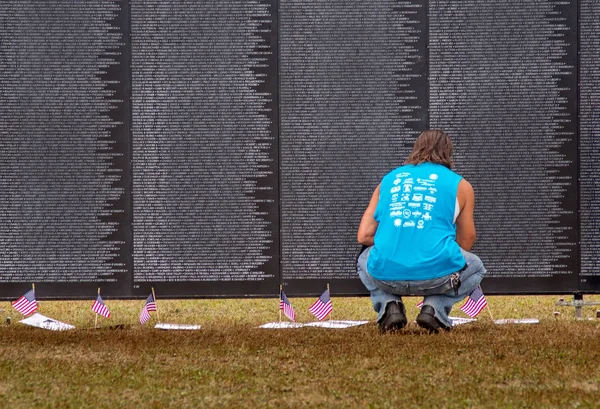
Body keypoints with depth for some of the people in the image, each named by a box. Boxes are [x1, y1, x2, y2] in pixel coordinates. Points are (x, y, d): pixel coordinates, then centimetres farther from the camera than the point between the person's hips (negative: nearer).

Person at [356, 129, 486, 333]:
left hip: (385, 275, 2)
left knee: (364, 261, 38)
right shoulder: (460, 185, 12)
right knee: (475, 267, 32)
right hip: (436, 274, -2)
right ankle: (434, 307, 4)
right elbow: (466, 242, 18)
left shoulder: (388, 179, 18)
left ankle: (389, 305, 9)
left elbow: (363, 236, 15)